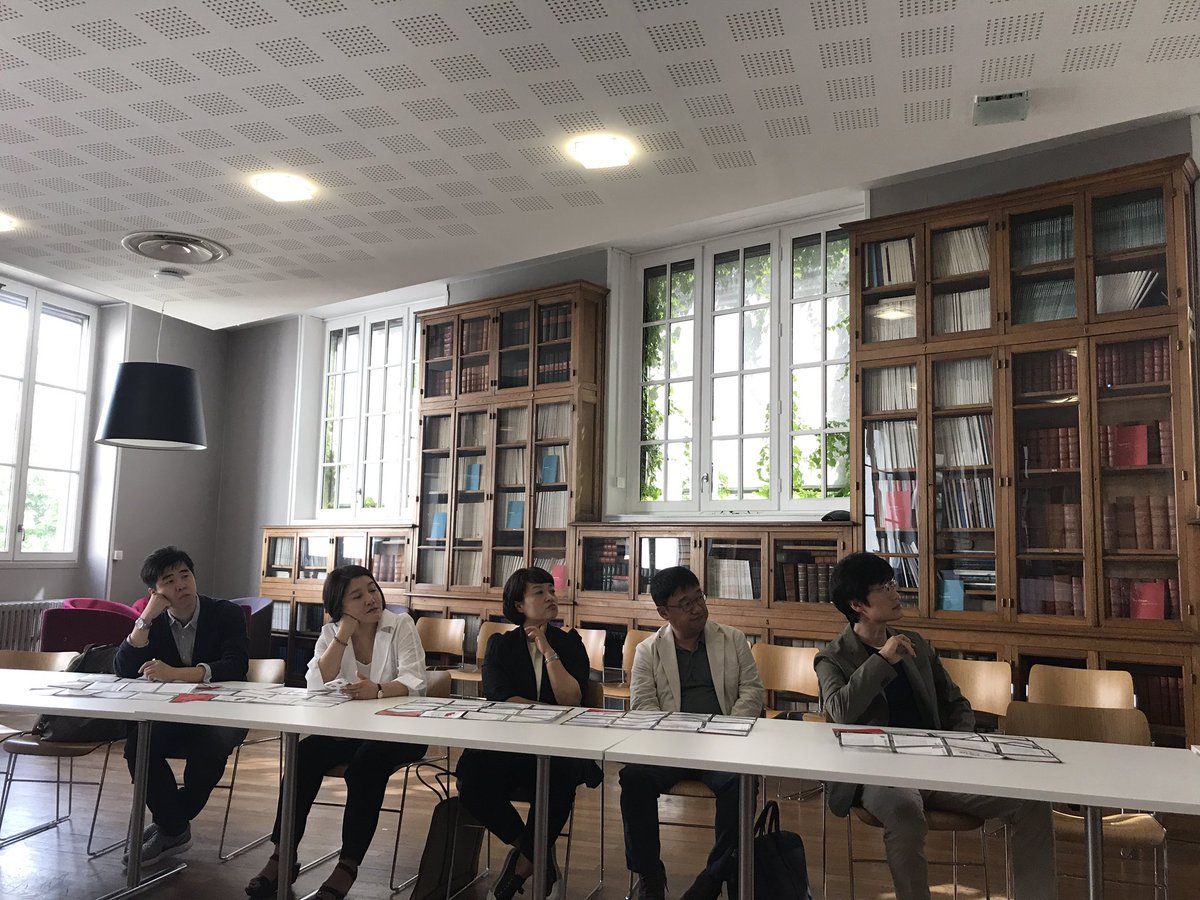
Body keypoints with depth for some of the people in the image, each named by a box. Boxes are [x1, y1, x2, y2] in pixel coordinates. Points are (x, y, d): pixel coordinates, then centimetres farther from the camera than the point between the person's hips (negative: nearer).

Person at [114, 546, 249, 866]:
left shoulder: (227, 614, -8)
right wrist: (146, 618, -15)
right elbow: (123, 671, -7)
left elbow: (235, 668, -23)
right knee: (137, 743, -26)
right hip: (172, 718, 4)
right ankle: (175, 829, -5)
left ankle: (169, 824, -4)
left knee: (212, 743, -34)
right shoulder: (154, 623, 6)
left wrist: (175, 673, -35)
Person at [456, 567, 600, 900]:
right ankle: (541, 858, -4)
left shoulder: (570, 643, 9)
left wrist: (548, 651, -10)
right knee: (472, 779, -30)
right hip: (508, 743, 1)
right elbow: (500, 700, -5)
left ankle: (523, 863, -5)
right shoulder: (500, 645, 10)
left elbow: (570, 701, -5)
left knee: (557, 780, -36)